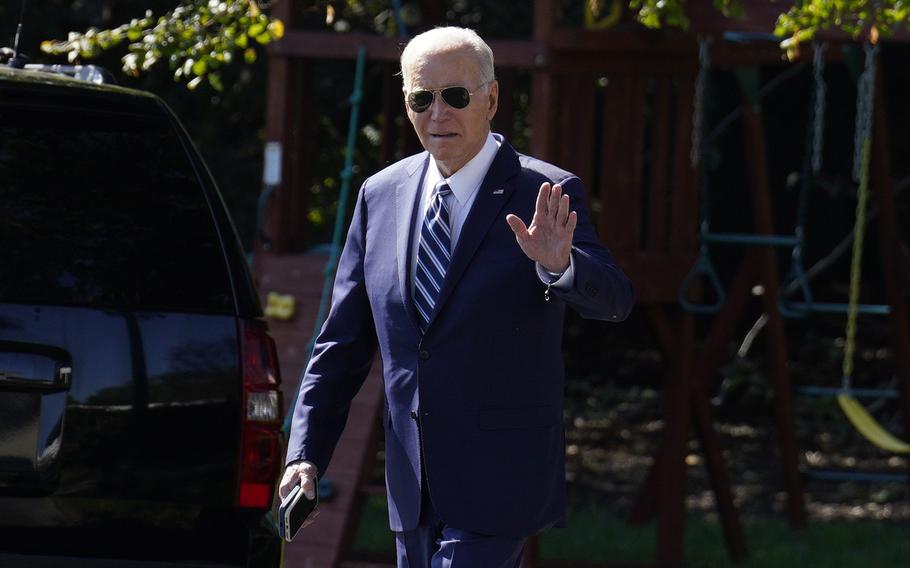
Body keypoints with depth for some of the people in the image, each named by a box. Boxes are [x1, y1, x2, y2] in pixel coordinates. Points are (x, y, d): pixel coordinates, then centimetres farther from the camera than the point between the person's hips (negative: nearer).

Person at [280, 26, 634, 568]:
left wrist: (560, 264, -42)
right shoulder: (381, 197, 7)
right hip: (412, 484, 6)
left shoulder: (546, 196, -7)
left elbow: (613, 299, -20)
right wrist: (306, 455, 4)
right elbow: (344, 341, 11)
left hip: (497, 481, -6)